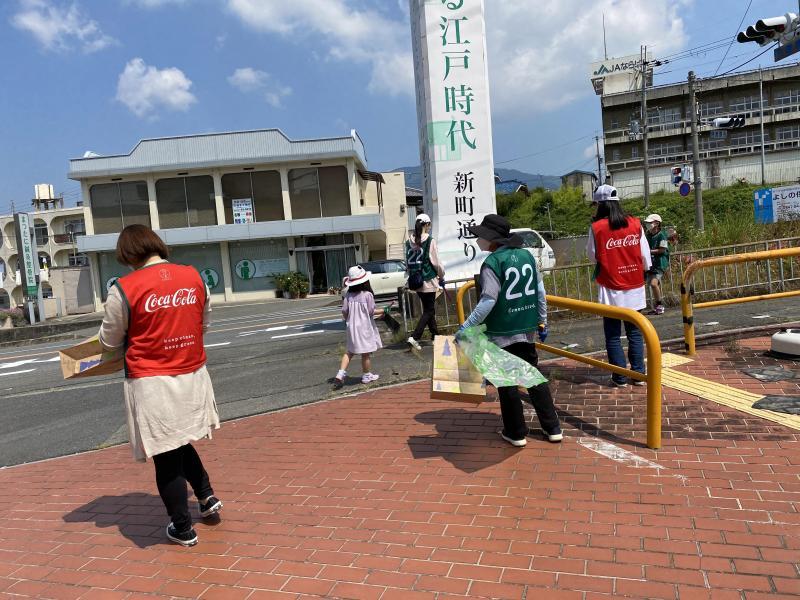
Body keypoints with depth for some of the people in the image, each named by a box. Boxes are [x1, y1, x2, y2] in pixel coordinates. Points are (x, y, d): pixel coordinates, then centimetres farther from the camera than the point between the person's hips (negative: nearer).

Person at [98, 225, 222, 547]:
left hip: (152, 384, -4)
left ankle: (183, 529, 23)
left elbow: (110, 341, -1)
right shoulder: (194, 277, -1)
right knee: (180, 443, 28)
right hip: (193, 376, 5)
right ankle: (207, 497, 30)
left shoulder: (125, 288, -13)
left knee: (166, 457, 10)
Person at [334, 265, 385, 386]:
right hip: (364, 327, -4)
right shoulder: (367, 295, -14)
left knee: (350, 351, 16)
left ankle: (341, 373, 5)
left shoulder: (348, 295, -2)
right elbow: (371, 311, -11)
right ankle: (367, 375, 20)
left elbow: (344, 311, 0)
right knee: (366, 353, 8)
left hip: (352, 326, 5)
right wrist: (382, 311, 5)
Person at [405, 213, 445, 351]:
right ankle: (415, 337, -11)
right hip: (429, 281, -6)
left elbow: (407, 264, 8)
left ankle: (435, 335, 29)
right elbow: (436, 263, -10)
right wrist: (441, 276, 6)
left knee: (428, 309, 18)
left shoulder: (409, 243, 3)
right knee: (429, 311, 2)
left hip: (416, 282, 6)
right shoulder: (430, 241, -13)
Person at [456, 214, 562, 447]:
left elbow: (488, 301, -20)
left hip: (502, 333, -6)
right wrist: (542, 321, 18)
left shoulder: (492, 263, -15)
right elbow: (540, 292, 8)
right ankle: (553, 428, 22)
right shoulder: (527, 255, 4)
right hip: (527, 330, 6)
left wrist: (466, 326, -15)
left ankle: (516, 433, 17)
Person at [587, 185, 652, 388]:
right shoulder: (635, 224, -1)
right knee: (635, 333, 14)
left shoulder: (597, 227, -11)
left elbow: (592, 256, 1)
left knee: (613, 335, 7)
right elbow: (646, 258, 2)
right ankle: (638, 374, 16)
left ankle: (620, 377, 10)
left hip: (611, 290, -3)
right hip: (634, 288, 3)